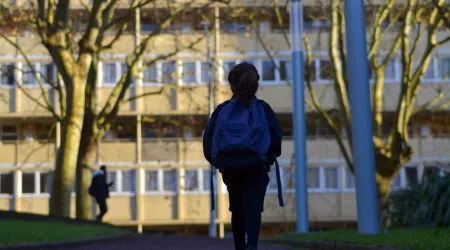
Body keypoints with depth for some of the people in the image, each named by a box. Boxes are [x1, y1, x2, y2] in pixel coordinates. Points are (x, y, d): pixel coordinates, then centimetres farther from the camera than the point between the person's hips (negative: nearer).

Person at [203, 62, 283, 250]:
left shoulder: (222, 109, 7)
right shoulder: (263, 109, 3)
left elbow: (207, 139, 0)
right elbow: (276, 137, -5)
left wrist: (217, 162, 12)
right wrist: (269, 159, 10)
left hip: (229, 168, 2)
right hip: (255, 167, -2)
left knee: (237, 210, 18)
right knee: (253, 208, -5)